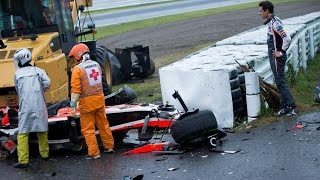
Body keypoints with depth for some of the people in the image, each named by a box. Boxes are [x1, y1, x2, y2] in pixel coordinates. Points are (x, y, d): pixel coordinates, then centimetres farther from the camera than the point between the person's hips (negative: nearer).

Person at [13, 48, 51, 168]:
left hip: (25, 106, -2)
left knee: (23, 133, -1)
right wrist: (39, 90, 11)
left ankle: (23, 161, -7)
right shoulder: (38, 71, 8)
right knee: (42, 130, 16)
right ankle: (45, 154, 28)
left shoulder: (17, 74, 7)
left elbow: (18, 90, 15)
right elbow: (47, 83, -5)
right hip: (39, 105, 2)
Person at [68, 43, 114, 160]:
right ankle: (109, 146, 30)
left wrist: (73, 106, -17)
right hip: (99, 98, 6)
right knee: (103, 124, 19)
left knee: (88, 128, 5)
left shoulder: (78, 69, -15)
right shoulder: (96, 65, 4)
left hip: (87, 102, -6)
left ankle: (94, 153, 7)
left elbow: (75, 89, -19)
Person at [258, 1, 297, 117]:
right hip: (273, 56, 10)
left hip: (277, 58, -10)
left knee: (280, 82, -6)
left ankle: (291, 107, -2)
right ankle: (284, 107, 19)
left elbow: (287, 38, -27)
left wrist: (281, 52, -18)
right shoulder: (271, 22, 11)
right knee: (279, 82, 13)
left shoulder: (275, 23, -19)